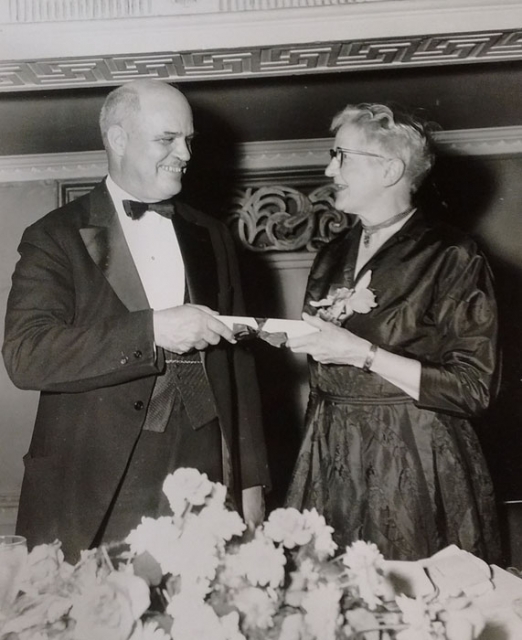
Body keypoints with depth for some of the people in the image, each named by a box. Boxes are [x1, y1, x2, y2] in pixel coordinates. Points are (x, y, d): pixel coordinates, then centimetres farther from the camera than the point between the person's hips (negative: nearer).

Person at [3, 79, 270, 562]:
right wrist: (151, 329, -23)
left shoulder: (211, 236, 12)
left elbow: (237, 360, 13)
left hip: (203, 485, 3)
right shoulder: (56, 237, -1)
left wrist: (250, 481, 10)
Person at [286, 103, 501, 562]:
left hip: (413, 463, -5)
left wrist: (361, 353, -17)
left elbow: (473, 389, -15)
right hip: (331, 459, 5)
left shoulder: (451, 256, -9)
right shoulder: (333, 257, 11)